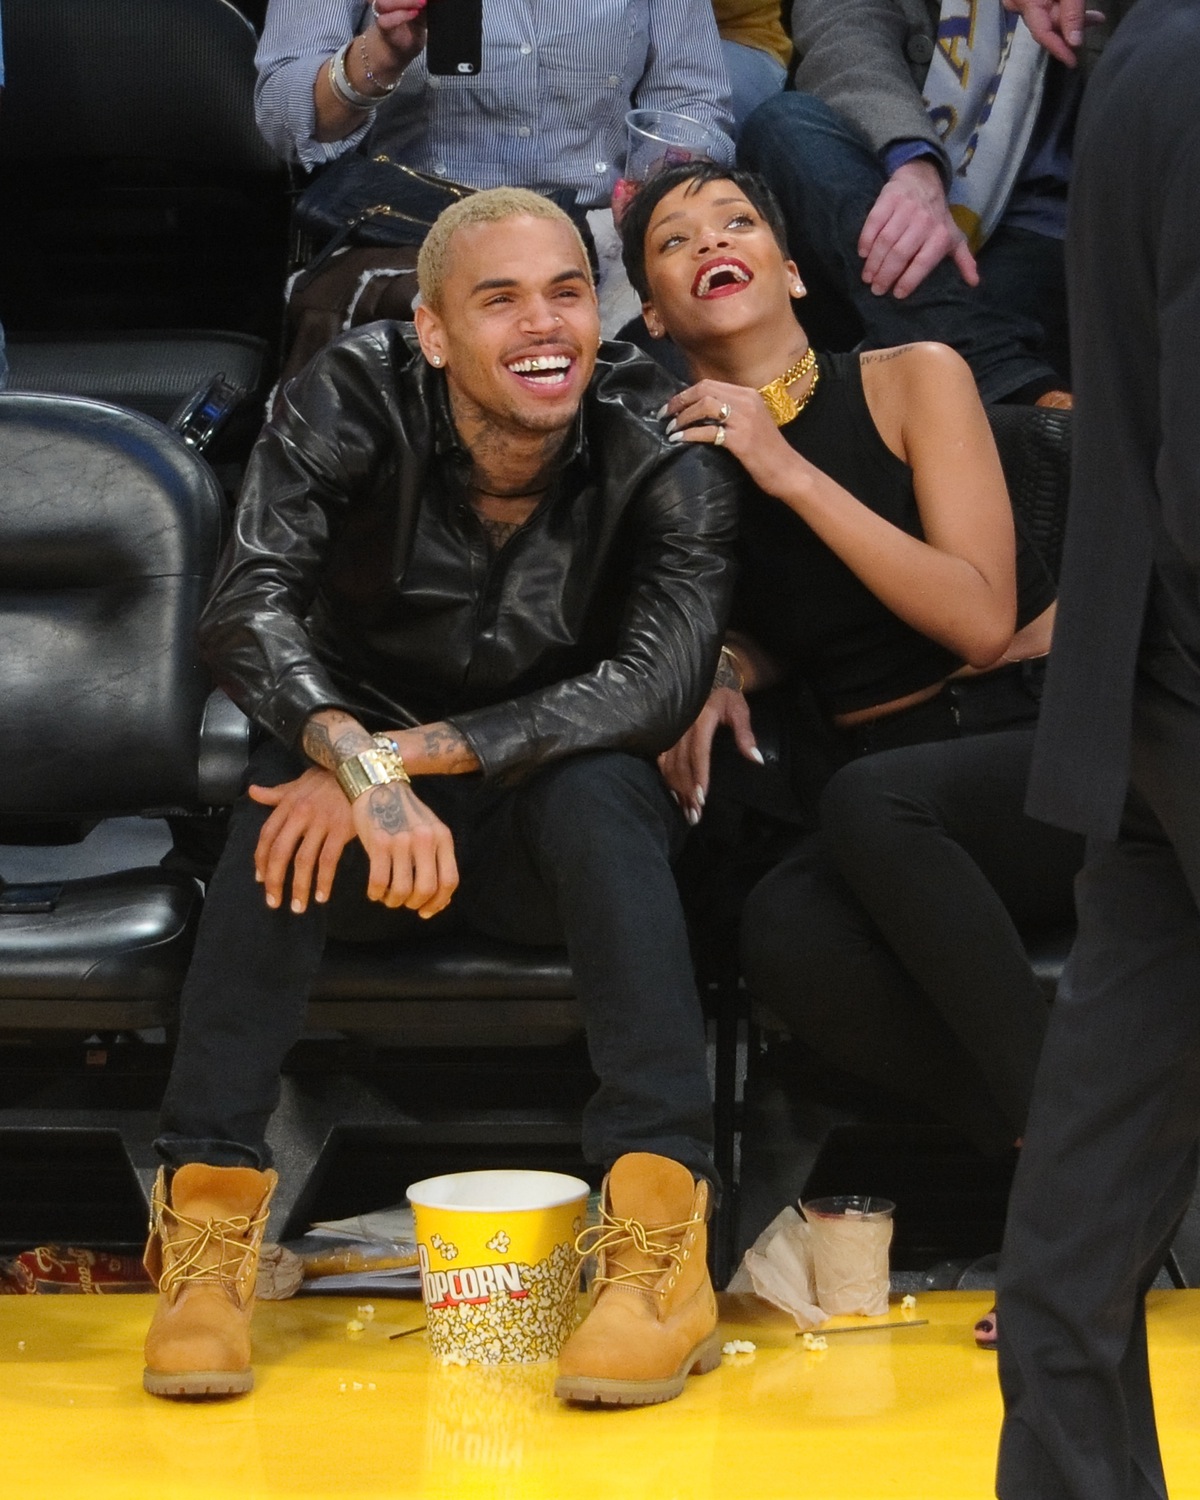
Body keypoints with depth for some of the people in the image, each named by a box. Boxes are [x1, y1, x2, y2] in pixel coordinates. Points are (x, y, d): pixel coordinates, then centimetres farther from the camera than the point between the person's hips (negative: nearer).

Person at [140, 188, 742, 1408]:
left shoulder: (663, 448, -15)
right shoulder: (352, 404, -15)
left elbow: (660, 682, -29)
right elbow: (244, 611, -29)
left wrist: (407, 753, -36)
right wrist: (362, 767, -48)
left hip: (554, 834, 0)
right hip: (375, 820, 0)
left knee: (597, 790, -32)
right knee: (293, 784, -31)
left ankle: (662, 1245, -37)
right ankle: (207, 1220, -31)